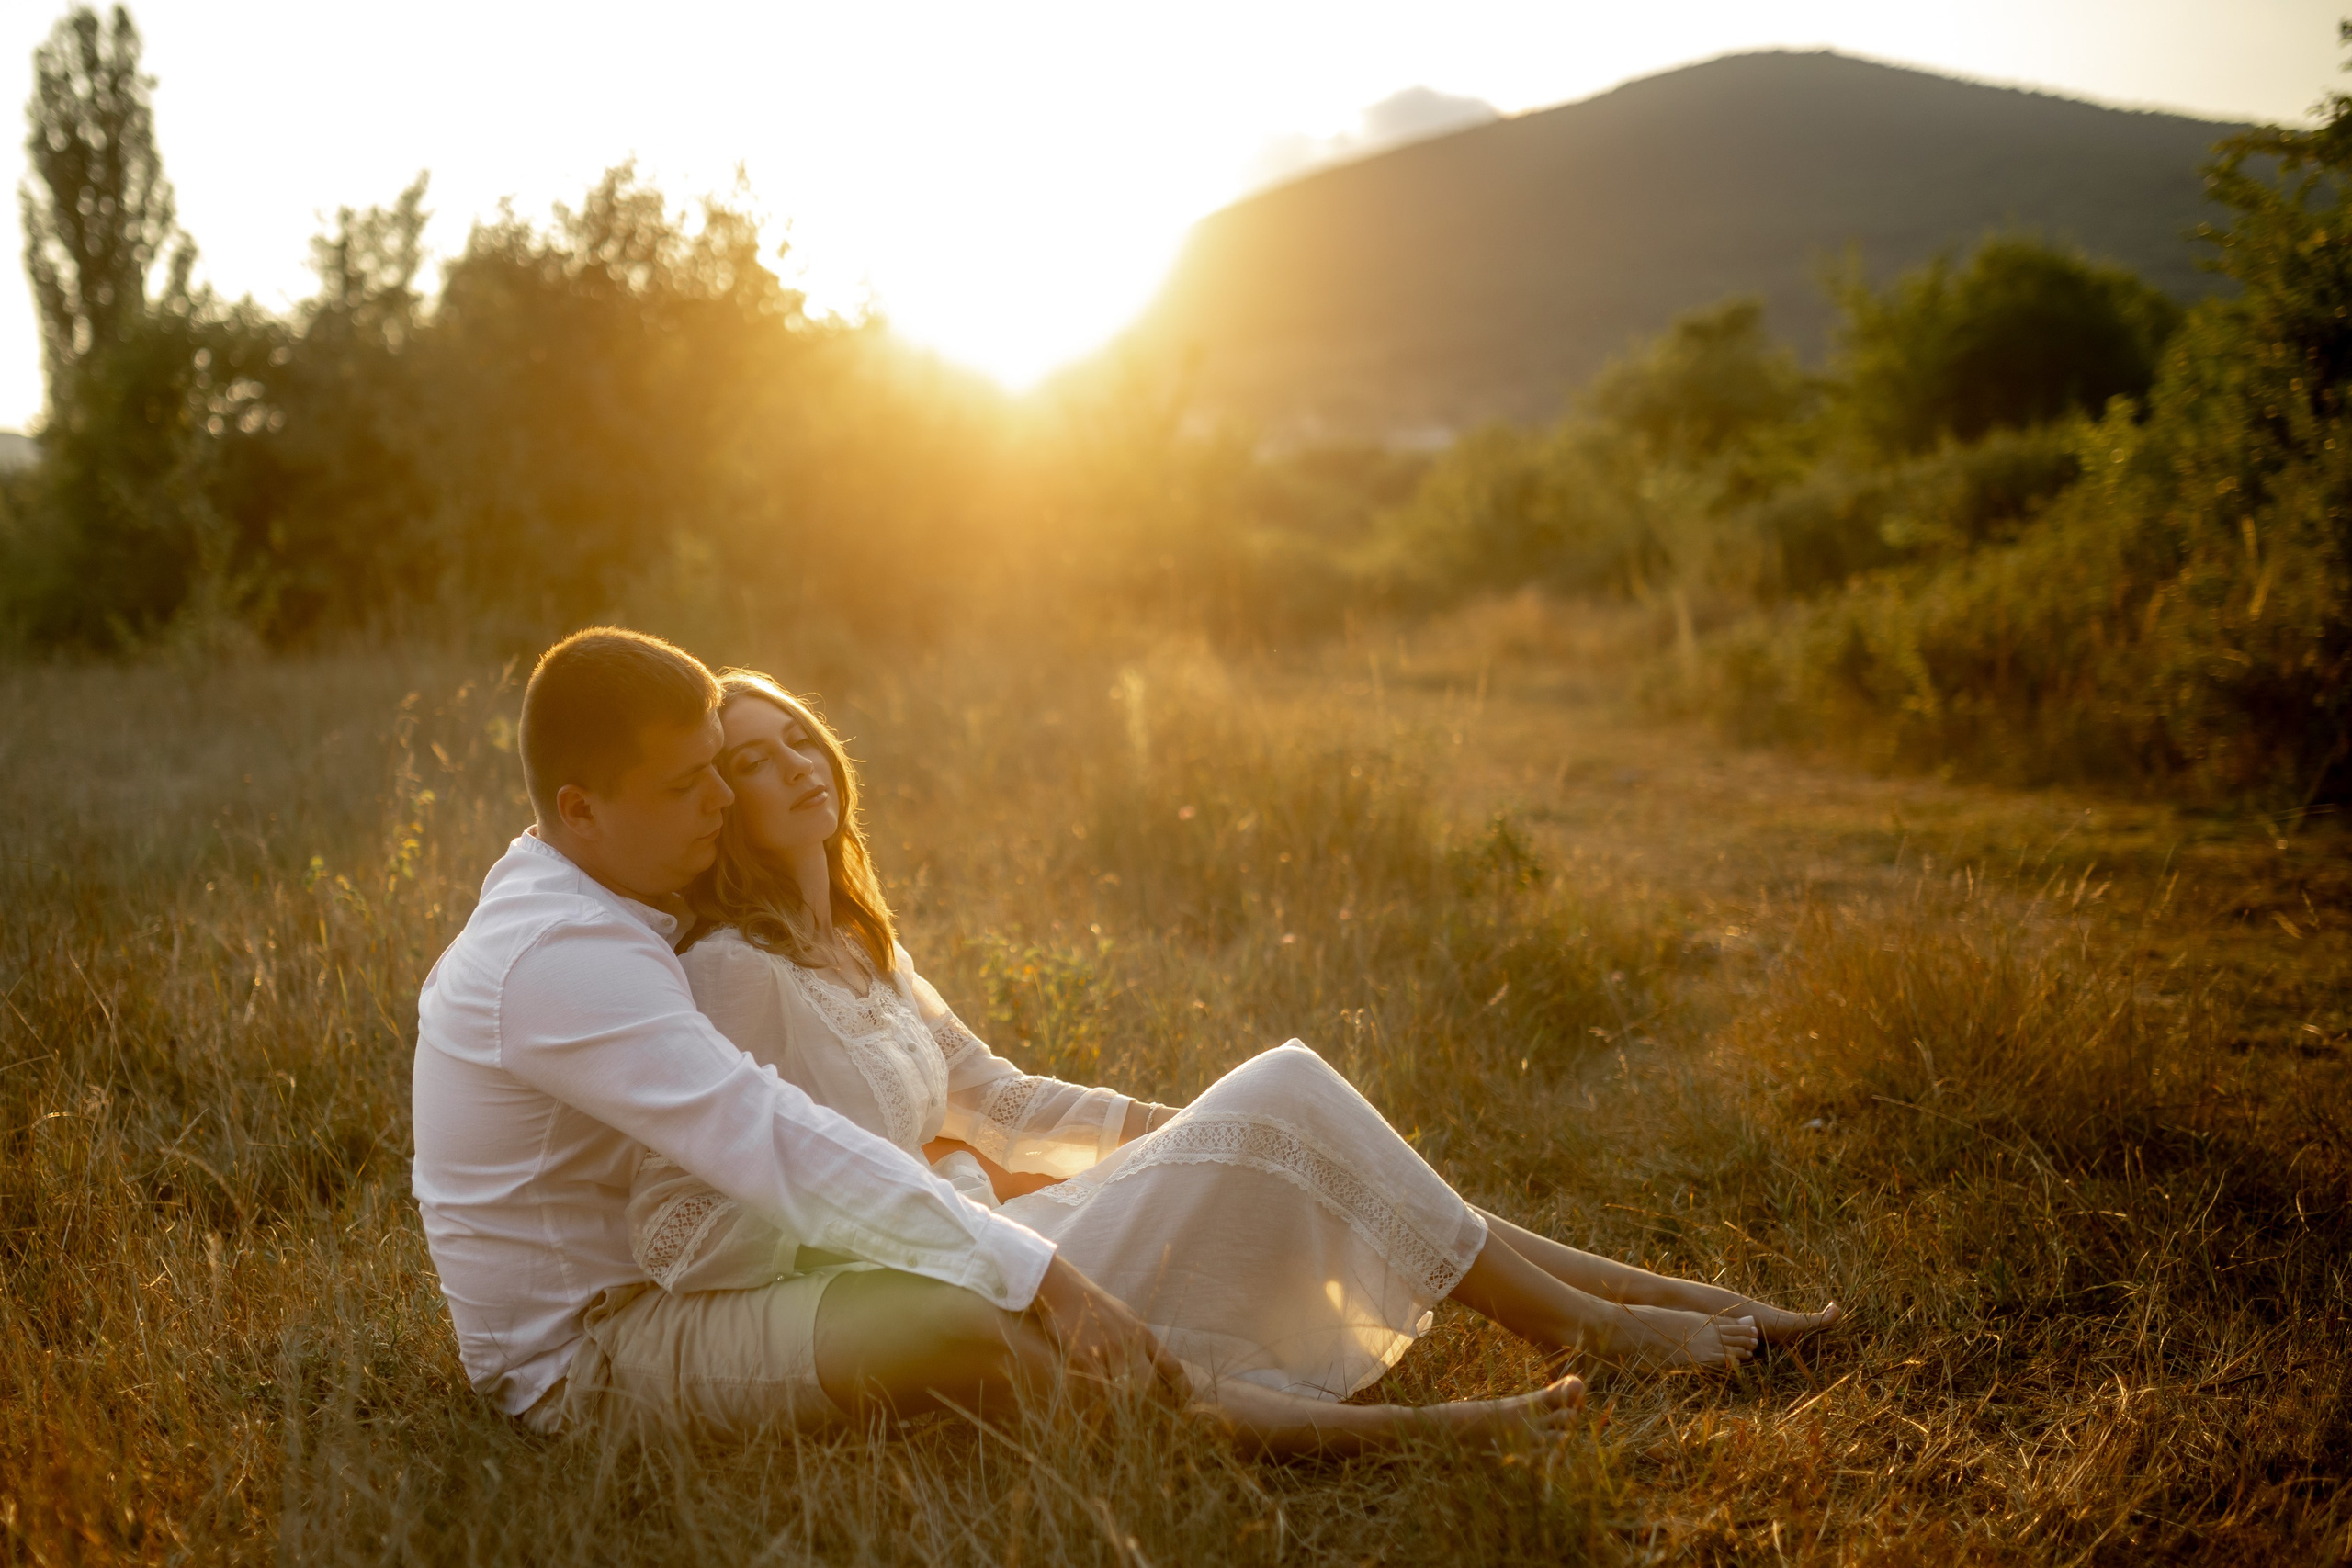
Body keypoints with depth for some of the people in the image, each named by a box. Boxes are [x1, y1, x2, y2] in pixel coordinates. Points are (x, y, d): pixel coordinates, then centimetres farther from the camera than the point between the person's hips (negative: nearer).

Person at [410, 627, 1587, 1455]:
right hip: (585, 1362, -11)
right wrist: (1047, 1278, -36)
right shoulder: (558, 957, -25)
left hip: (637, 1295, 11)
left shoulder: (581, 907, 9)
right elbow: (782, 1149, -34)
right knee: (949, 1325, -32)